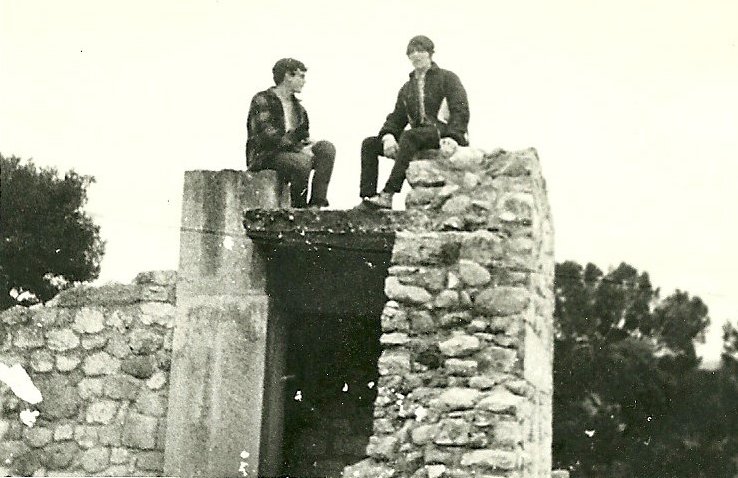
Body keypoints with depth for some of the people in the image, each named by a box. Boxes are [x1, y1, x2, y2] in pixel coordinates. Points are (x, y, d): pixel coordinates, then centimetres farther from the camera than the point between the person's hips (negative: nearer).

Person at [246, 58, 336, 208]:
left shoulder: (297, 106, 18)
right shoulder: (262, 101, -7)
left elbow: (304, 138, 19)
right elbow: (267, 137, -19)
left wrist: (307, 146, -8)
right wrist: (299, 149, -26)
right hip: (265, 157, -7)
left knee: (327, 148, -18)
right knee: (302, 161, -36)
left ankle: (317, 202, -24)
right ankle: (299, 205, -15)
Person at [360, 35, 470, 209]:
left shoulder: (447, 78, 6)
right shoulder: (407, 88, 24)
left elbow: (461, 111, -6)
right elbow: (397, 117, 15)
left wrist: (452, 137, -23)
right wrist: (388, 136, -9)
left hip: (443, 135, -7)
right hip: (418, 136, 7)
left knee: (409, 136, -37)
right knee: (369, 144, -7)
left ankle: (387, 195, -45)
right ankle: (367, 196, -21)